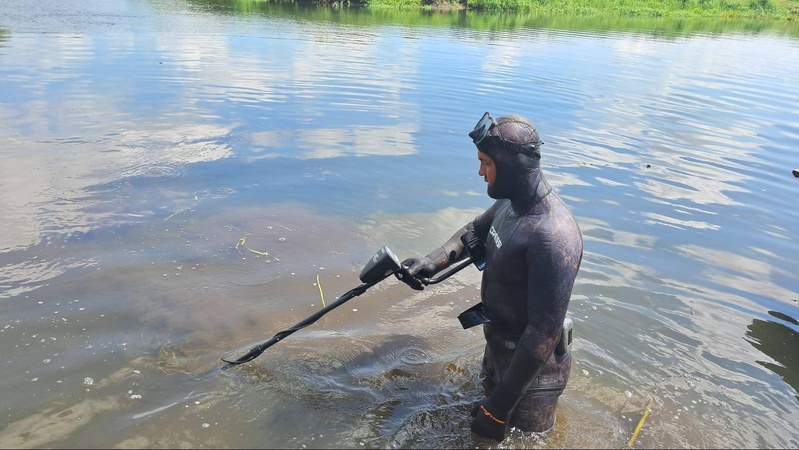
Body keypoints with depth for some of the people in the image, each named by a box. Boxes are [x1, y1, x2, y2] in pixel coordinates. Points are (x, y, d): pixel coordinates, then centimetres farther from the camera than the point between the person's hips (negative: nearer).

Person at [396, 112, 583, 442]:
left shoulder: (553, 237, -34)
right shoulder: (510, 202, -7)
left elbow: (544, 333, -32)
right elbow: (475, 231, 15)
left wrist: (499, 405, -26)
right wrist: (432, 262, -1)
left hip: (529, 366, -8)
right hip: (498, 349, 8)